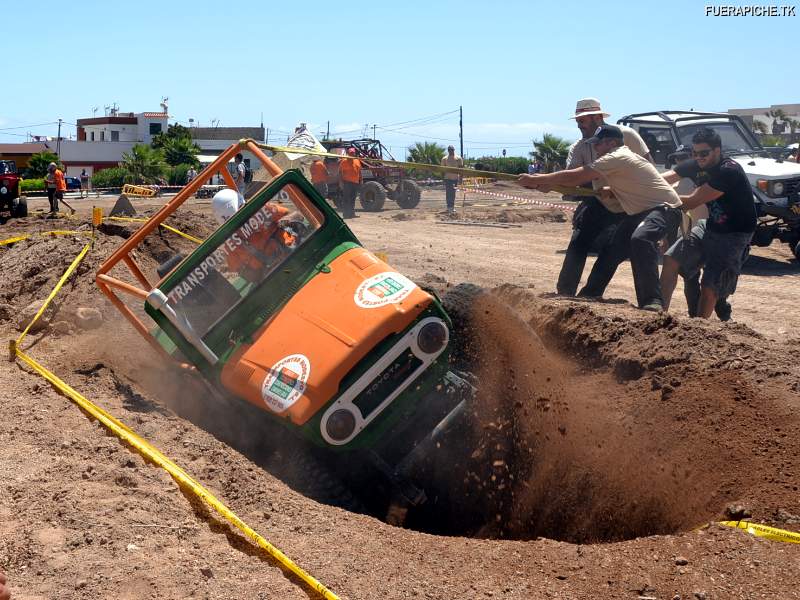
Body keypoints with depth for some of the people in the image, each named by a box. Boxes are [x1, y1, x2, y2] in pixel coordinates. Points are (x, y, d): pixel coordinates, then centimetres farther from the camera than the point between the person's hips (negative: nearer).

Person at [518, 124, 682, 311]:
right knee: (612, 250, 8)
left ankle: (652, 301, -37)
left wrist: (536, 180, -14)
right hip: (639, 211, 11)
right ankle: (590, 294, 19)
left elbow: (574, 177, -19)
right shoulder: (622, 158, 12)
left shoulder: (617, 158, -19)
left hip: (664, 207, -11)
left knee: (640, 239, -36)